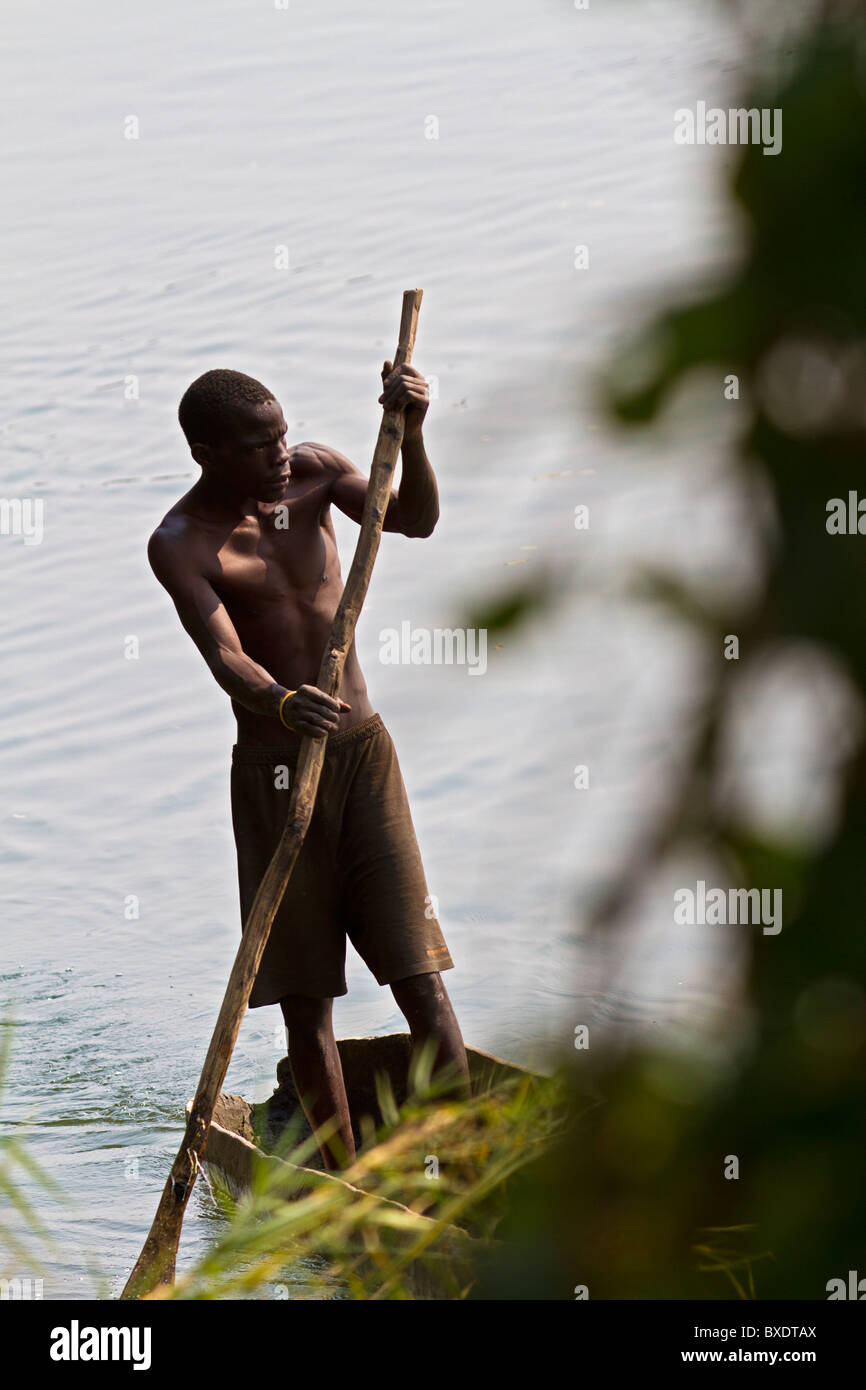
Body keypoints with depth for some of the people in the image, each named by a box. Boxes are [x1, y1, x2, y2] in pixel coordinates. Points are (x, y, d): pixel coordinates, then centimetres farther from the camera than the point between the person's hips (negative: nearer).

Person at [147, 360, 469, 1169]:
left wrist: (409, 434, -27)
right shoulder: (181, 543, -12)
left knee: (417, 967, -4)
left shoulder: (312, 473, 2)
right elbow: (224, 656, -27)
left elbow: (414, 519, -10)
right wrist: (282, 702, -47)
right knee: (304, 995, 2)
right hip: (273, 770, -2)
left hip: (362, 749, 3)